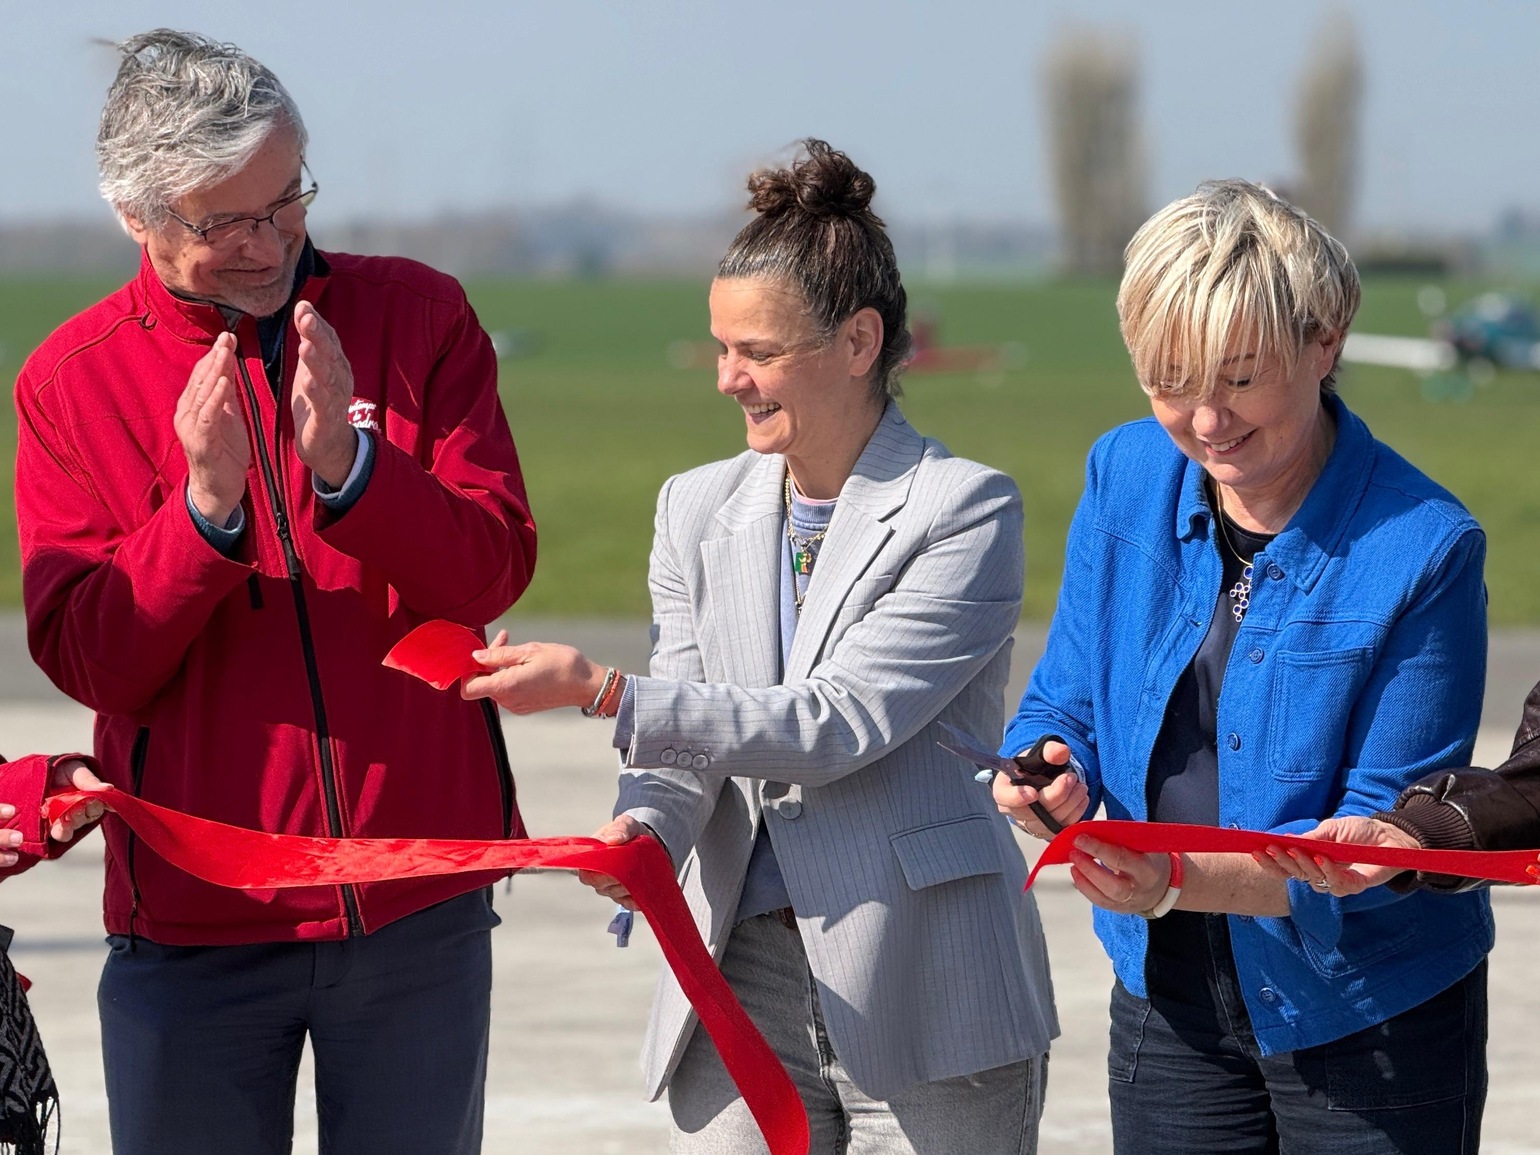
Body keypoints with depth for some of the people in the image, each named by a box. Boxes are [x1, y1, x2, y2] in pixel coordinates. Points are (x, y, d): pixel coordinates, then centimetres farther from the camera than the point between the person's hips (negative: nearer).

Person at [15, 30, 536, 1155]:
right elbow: (92, 661, -6)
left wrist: (347, 462, -19)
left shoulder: (418, 316, 3)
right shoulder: (71, 382, 0)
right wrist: (205, 505, -19)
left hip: (419, 904, 1)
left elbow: (493, 573, -4)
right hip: (194, 922, -1)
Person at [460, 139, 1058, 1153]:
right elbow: (684, 740, 7)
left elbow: (838, 725, -16)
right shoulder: (699, 510, 12)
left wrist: (600, 689, -19)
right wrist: (644, 828, -17)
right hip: (746, 988, 5)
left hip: (925, 994, -4)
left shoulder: (967, 510, -7)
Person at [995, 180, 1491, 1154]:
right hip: (1169, 996, 4)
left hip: (1373, 1026, -4)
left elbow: (1385, 838, -19)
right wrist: (1044, 779, -21)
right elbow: (1064, 705, 4)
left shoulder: (1424, 548, -19)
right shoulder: (1127, 474, -4)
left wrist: (1179, 882, -33)